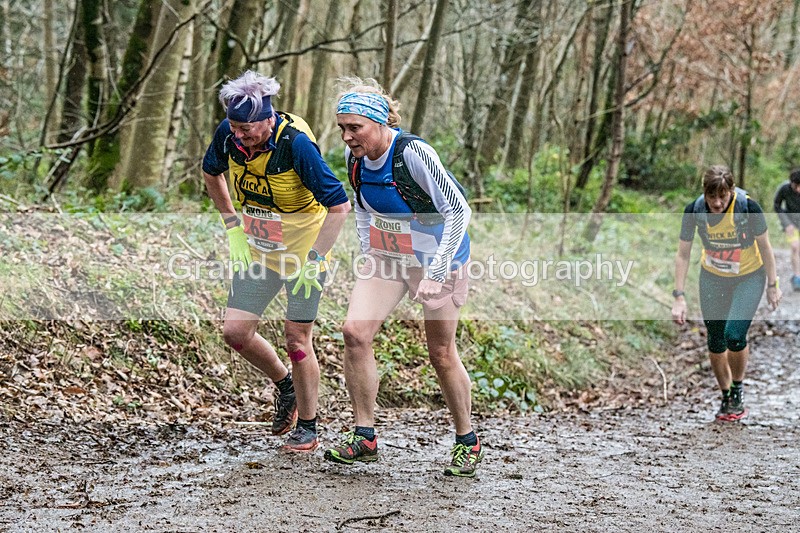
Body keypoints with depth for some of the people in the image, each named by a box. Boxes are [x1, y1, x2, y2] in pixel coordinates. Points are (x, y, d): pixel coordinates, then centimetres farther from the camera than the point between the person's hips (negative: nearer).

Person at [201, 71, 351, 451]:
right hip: (257, 251, 6)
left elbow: (339, 205, -25)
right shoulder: (228, 135, -12)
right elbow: (211, 173, 12)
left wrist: (313, 259, -24)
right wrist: (232, 226, 6)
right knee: (235, 331, 0)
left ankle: (308, 427, 15)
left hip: (303, 252, -5)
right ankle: (285, 386, 27)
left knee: (296, 339, -3)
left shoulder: (297, 143, -28)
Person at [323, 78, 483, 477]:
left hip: (437, 258, -6)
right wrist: (367, 254, 5)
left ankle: (467, 441, 21)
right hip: (386, 256, 6)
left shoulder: (413, 153, -26)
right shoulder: (354, 156, -6)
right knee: (355, 332, -11)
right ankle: (364, 435, -1)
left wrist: (436, 273, -24)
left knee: (441, 354, 1)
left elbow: (459, 211, -22)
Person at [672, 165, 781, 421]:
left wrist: (772, 285, -6)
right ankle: (726, 397, 24)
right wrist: (679, 297, -14)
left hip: (749, 277, -2)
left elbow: (765, 247, -11)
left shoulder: (748, 206, -26)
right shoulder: (694, 210, -20)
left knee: (734, 335, -18)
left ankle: (738, 388, 9)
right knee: (715, 342, 2)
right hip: (712, 277, 2)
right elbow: (683, 254, -11)